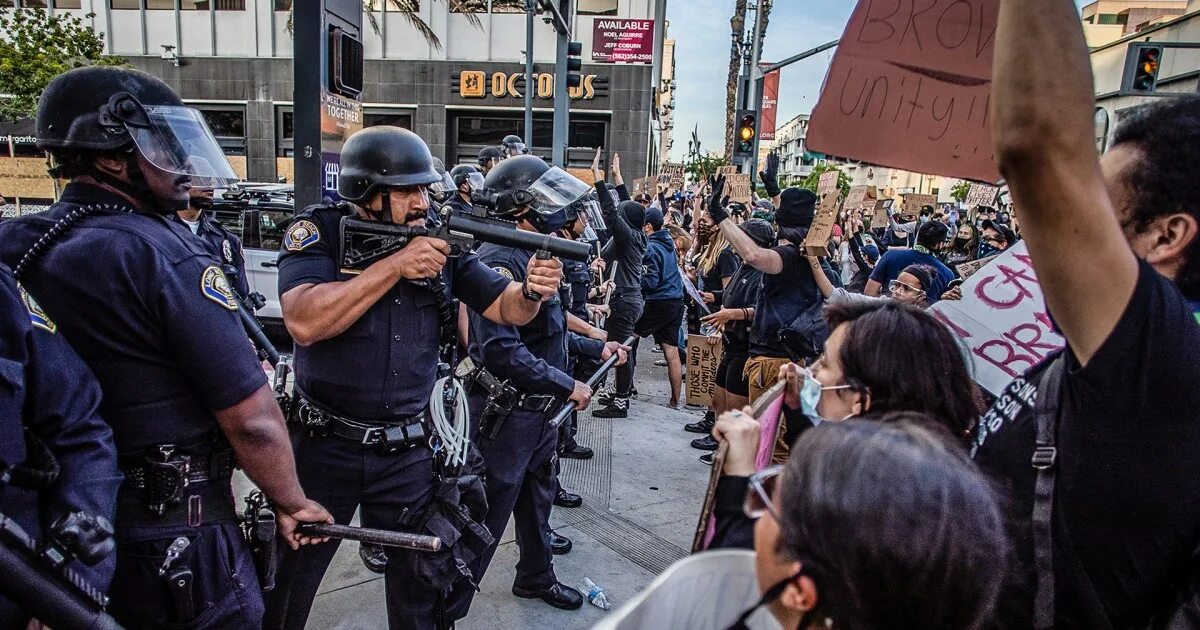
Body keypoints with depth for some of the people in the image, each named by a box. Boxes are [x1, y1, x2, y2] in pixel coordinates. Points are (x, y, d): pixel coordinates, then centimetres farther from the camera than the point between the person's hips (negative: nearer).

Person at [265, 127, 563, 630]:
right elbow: (304, 322, -26)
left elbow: (504, 307, -3)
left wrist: (532, 291, -26)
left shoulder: (440, 240, -2)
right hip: (323, 447, -2)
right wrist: (395, 265, -26)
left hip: (409, 452, 2)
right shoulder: (318, 232, -10)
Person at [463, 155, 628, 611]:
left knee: (538, 497, 25)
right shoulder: (500, 260, -23)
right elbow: (501, 350, -32)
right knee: (486, 516, 4)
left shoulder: (536, 255, 9)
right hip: (506, 414, -10)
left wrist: (596, 348, 17)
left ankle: (536, 577, 46)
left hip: (540, 410, 10)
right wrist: (567, 386, -25)